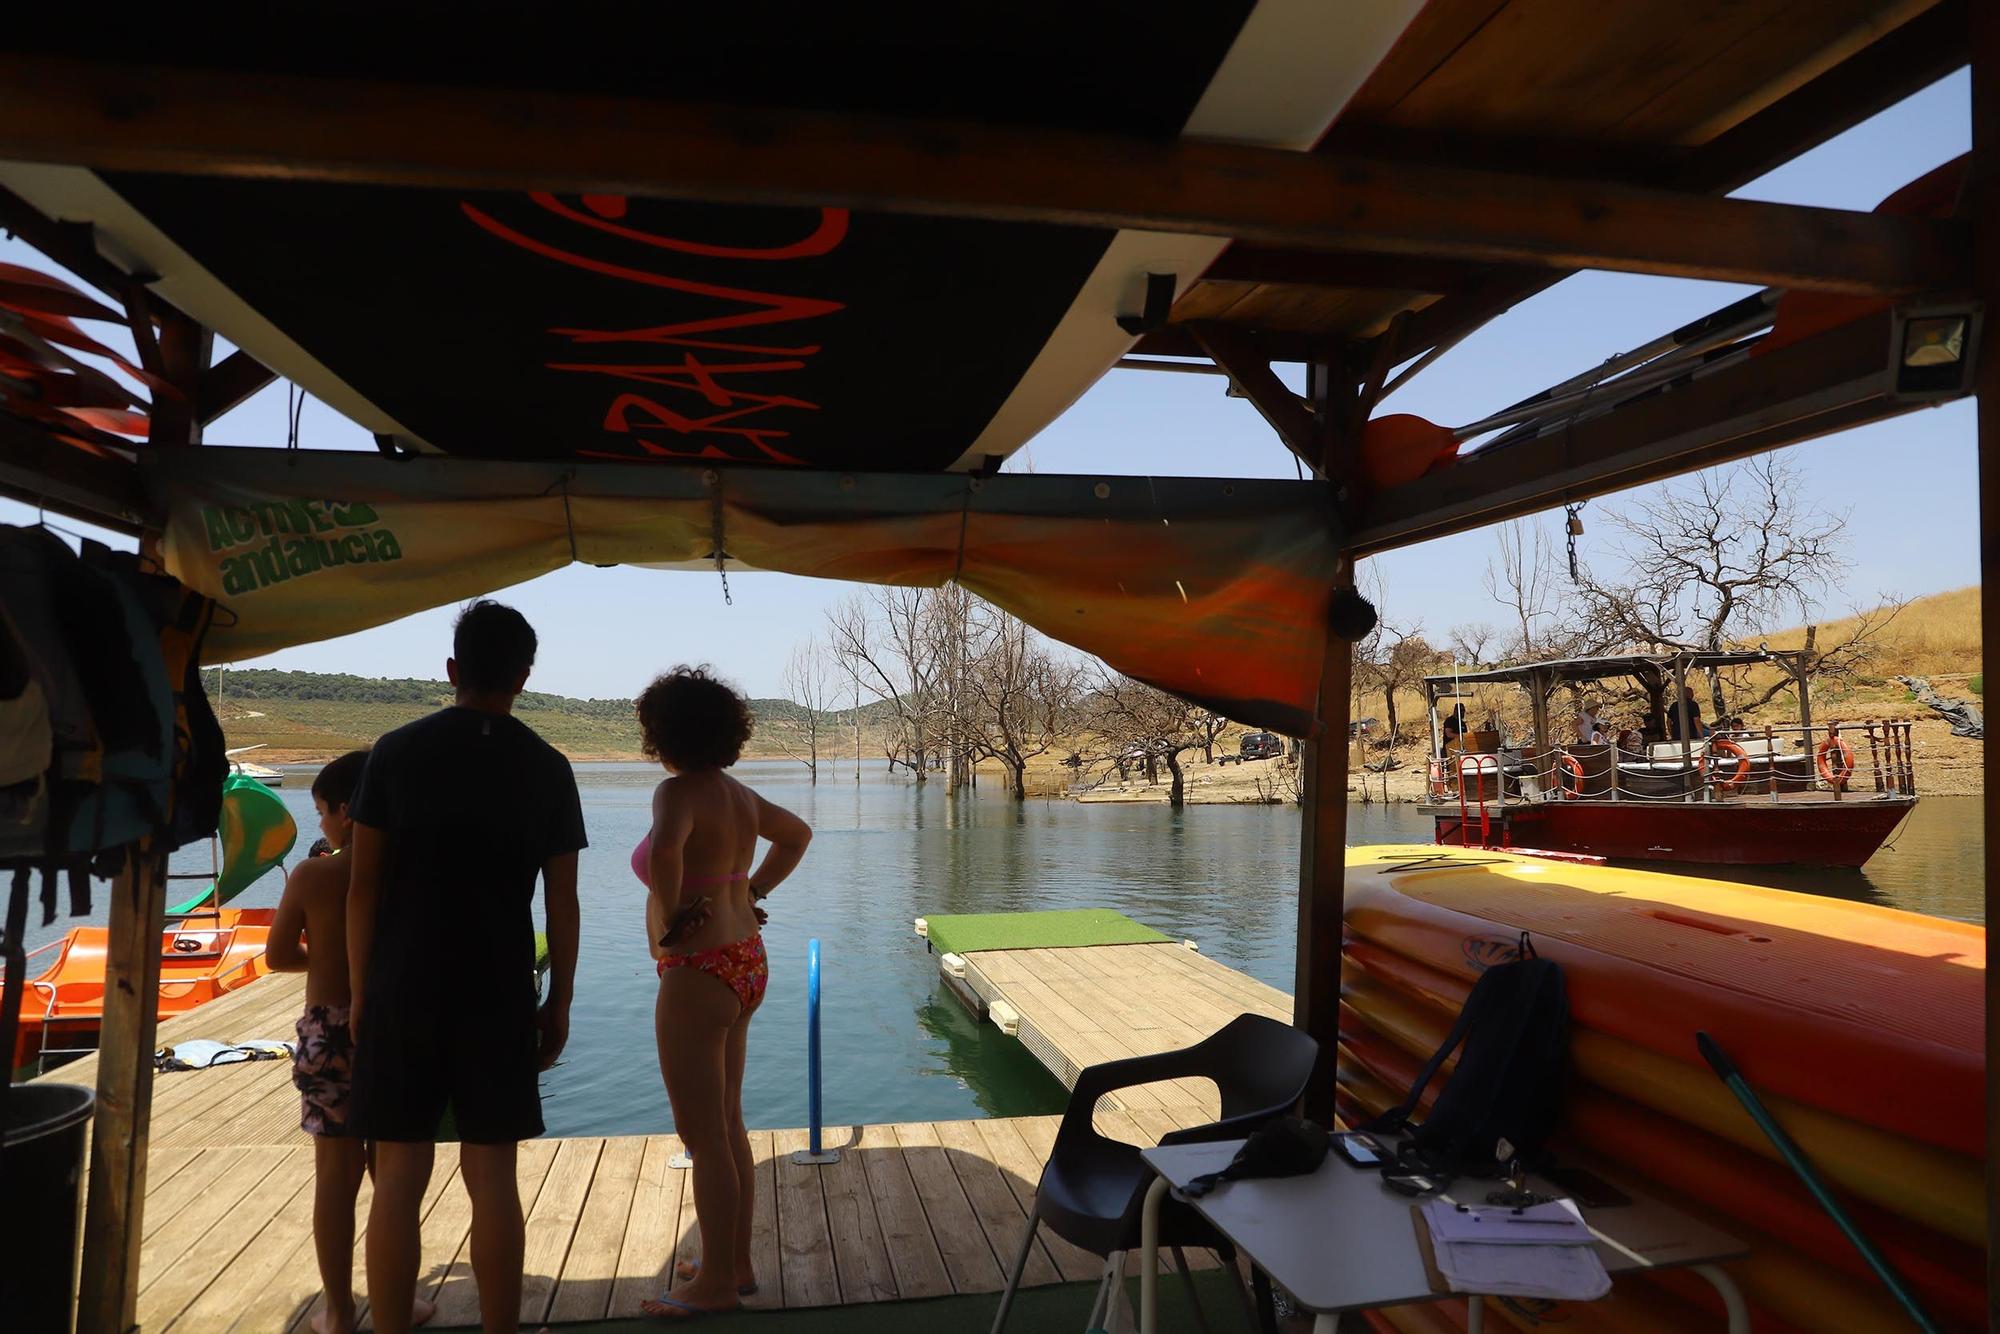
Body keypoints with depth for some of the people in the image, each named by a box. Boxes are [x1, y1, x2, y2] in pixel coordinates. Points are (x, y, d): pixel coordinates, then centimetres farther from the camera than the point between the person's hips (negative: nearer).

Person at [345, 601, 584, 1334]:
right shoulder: (547, 768, 0)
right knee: (492, 1177, 7)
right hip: (500, 995, 0)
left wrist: (360, 991, 9)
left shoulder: (397, 750, 0)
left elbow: (364, 884, 0)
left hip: (402, 991, 0)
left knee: (399, 1177, 8)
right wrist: (558, 1005, 9)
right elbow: (562, 903, 1)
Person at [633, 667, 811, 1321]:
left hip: (697, 975, -9)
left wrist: (671, 915, -22)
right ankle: (735, 1263, 31)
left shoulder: (678, 792, -17)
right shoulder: (739, 793, 8)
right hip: (745, 963, 9)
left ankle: (717, 1282, 16)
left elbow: (665, 850, -39)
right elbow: (798, 833, 25)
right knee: (727, 1126, 19)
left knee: (704, 1137, 3)